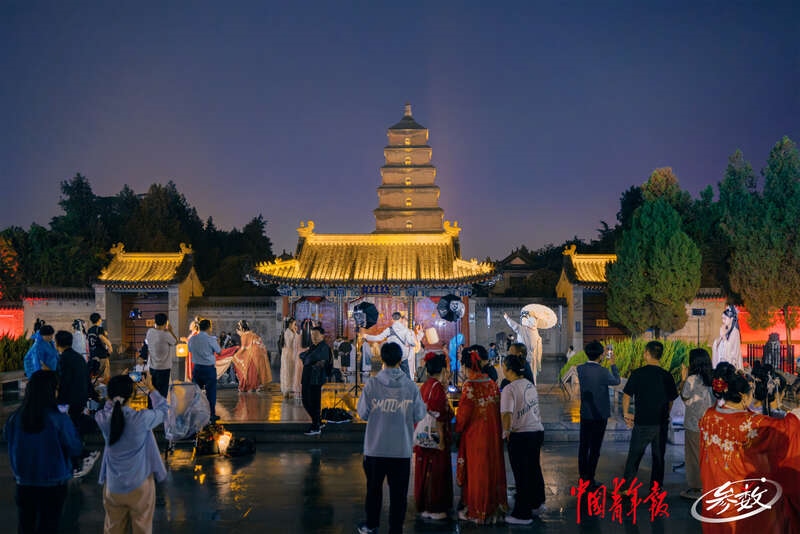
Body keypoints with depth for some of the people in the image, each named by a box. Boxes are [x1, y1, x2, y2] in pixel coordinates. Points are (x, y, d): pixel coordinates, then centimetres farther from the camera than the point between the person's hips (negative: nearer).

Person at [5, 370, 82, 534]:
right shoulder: (59, 420, -23)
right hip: (53, 485, -3)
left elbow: (11, 447, 3)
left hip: (24, 484, 3)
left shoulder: (13, 420, -14)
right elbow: (76, 449, -12)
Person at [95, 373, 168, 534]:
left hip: (113, 487, 3)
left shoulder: (102, 419, -16)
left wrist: (117, 387, 9)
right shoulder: (142, 418, -24)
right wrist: (151, 388, 10)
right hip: (140, 486, -3)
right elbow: (162, 410, -2)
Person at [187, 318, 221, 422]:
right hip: (209, 368, -4)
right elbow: (218, 351, -2)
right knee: (211, 392, 6)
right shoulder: (210, 339, -15)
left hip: (196, 368, 4)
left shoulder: (192, 339, -1)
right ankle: (211, 416, 12)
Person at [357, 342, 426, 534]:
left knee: (374, 487, 19)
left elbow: (362, 413, -4)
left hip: (376, 448, 1)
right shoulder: (411, 386, -8)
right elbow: (419, 416, -3)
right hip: (402, 448, 0)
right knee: (398, 491, 9)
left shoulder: (372, 384, -10)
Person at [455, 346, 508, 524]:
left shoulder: (469, 385, -14)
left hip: (474, 433, -5)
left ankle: (477, 511, 12)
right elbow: (498, 407, 7)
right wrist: (498, 430, 17)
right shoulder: (492, 383, 3)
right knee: (493, 467, 14)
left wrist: (457, 428, 3)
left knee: (476, 470, 4)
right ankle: (495, 507, 23)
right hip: (493, 432, 5)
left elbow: (464, 411, -13)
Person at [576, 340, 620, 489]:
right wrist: (613, 364, 14)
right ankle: (590, 480, 6)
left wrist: (601, 359, 19)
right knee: (595, 448, 2)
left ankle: (582, 475, 26)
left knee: (583, 445, 15)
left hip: (585, 414, 5)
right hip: (599, 415, -5)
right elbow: (616, 381, 1)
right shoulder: (603, 372, -19)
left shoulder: (580, 369, -5)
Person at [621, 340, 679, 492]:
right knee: (658, 457, 13)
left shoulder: (638, 373, -9)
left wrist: (626, 413, 7)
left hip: (642, 423, -3)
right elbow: (671, 400, 8)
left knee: (634, 457, 6)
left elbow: (626, 395, -5)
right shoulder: (667, 376, -1)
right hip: (662, 423, 3)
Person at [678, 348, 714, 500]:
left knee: (694, 455, 4)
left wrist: (683, 379, 3)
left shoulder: (692, 379, -15)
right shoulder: (711, 379, 2)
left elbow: (685, 397, -4)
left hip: (694, 424, -6)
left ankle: (695, 489, 9)